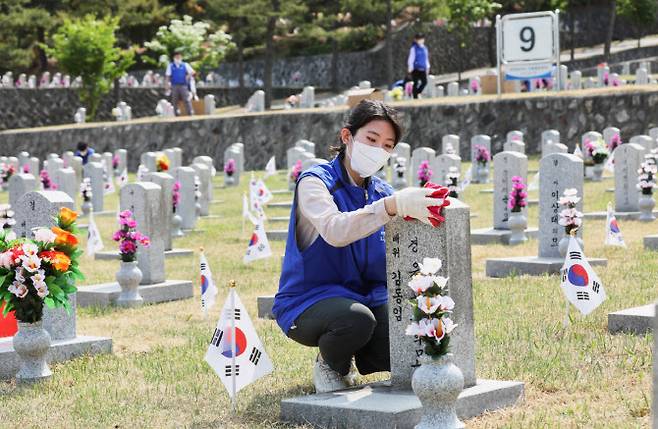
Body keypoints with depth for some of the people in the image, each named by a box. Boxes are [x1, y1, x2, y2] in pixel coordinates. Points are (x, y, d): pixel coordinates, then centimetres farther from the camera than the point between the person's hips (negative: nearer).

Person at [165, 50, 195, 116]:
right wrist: (168, 84, 0)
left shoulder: (185, 65, 6)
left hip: (183, 85, -1)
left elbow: (192, 72, 9)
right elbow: (168, 76, 6)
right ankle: (176, 113, 10)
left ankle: (190, 112, -8)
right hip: (174, 86, 1)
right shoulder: (171, 65, 7)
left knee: (187, 99, -8)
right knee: (175, 100, 4)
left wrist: (188, 77, -1)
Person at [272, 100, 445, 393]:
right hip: (308, 301, -6)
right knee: (357, 319, -37)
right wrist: (393, 206, -47)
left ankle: (356, 357, 15)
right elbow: (334, 231, -35)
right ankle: (330, 366, -2)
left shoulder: (382, 192, 9)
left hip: (367, 297, 6)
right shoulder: (315, 181, -11)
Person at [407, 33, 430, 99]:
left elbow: (426, 58, 19)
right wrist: (410, 68, -9)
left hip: (422, 69, 5)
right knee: (416, 83, -1)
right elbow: (411, 58, -6)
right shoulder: (414, 48, -6)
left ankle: (417, 93, 14)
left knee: (424, 82, -4)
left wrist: (427, 67, 18)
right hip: (416, 69, -5)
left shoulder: (424, 48, 11)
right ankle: (415, 97, 6)